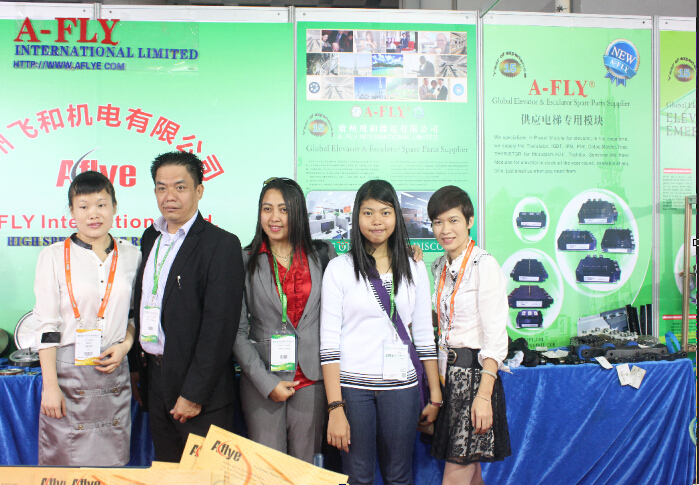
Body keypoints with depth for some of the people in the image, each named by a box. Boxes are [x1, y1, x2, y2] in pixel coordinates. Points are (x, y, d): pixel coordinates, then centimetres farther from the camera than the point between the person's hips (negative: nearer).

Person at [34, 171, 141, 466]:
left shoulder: (131, 256, 7)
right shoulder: (54, 256, 0)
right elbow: (46, 326, -3)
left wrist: (125, 345, -4)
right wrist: (50, 385, -8)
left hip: (114, 373, 2)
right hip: (68, 373, -2)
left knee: (112, 459, 7)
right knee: (64, 458, 3)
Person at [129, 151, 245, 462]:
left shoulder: (221, 244, -13)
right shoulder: (150, 238, 10)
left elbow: (219, 326, -17)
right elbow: (142, 305, 14)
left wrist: (194, 393, -18)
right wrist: (138, 369, 10)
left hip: (199, 390, -7)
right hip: (154, 377, 7)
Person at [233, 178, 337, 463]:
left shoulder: (323, 255, 5)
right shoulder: (245, 261, 1)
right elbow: (237, 331, -1)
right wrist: (266, 382, -8)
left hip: (311, 379, 1)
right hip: (262, 381, -1)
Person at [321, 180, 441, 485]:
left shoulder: (415, 269, 7)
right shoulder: (339, 268, -2)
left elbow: (424, 336, 10)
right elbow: (329, 341, -5)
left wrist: (435, 397, 8)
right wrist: (335, 408, -10)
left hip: (401, 386, 2)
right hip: (352, 385, -2)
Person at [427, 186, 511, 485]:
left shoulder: (484, 265, -13)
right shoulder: (440, 267, 12)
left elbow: (495, 337, -18)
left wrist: (484, 395, -24)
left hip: (473, 373, -8)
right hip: (447, 374, 8)